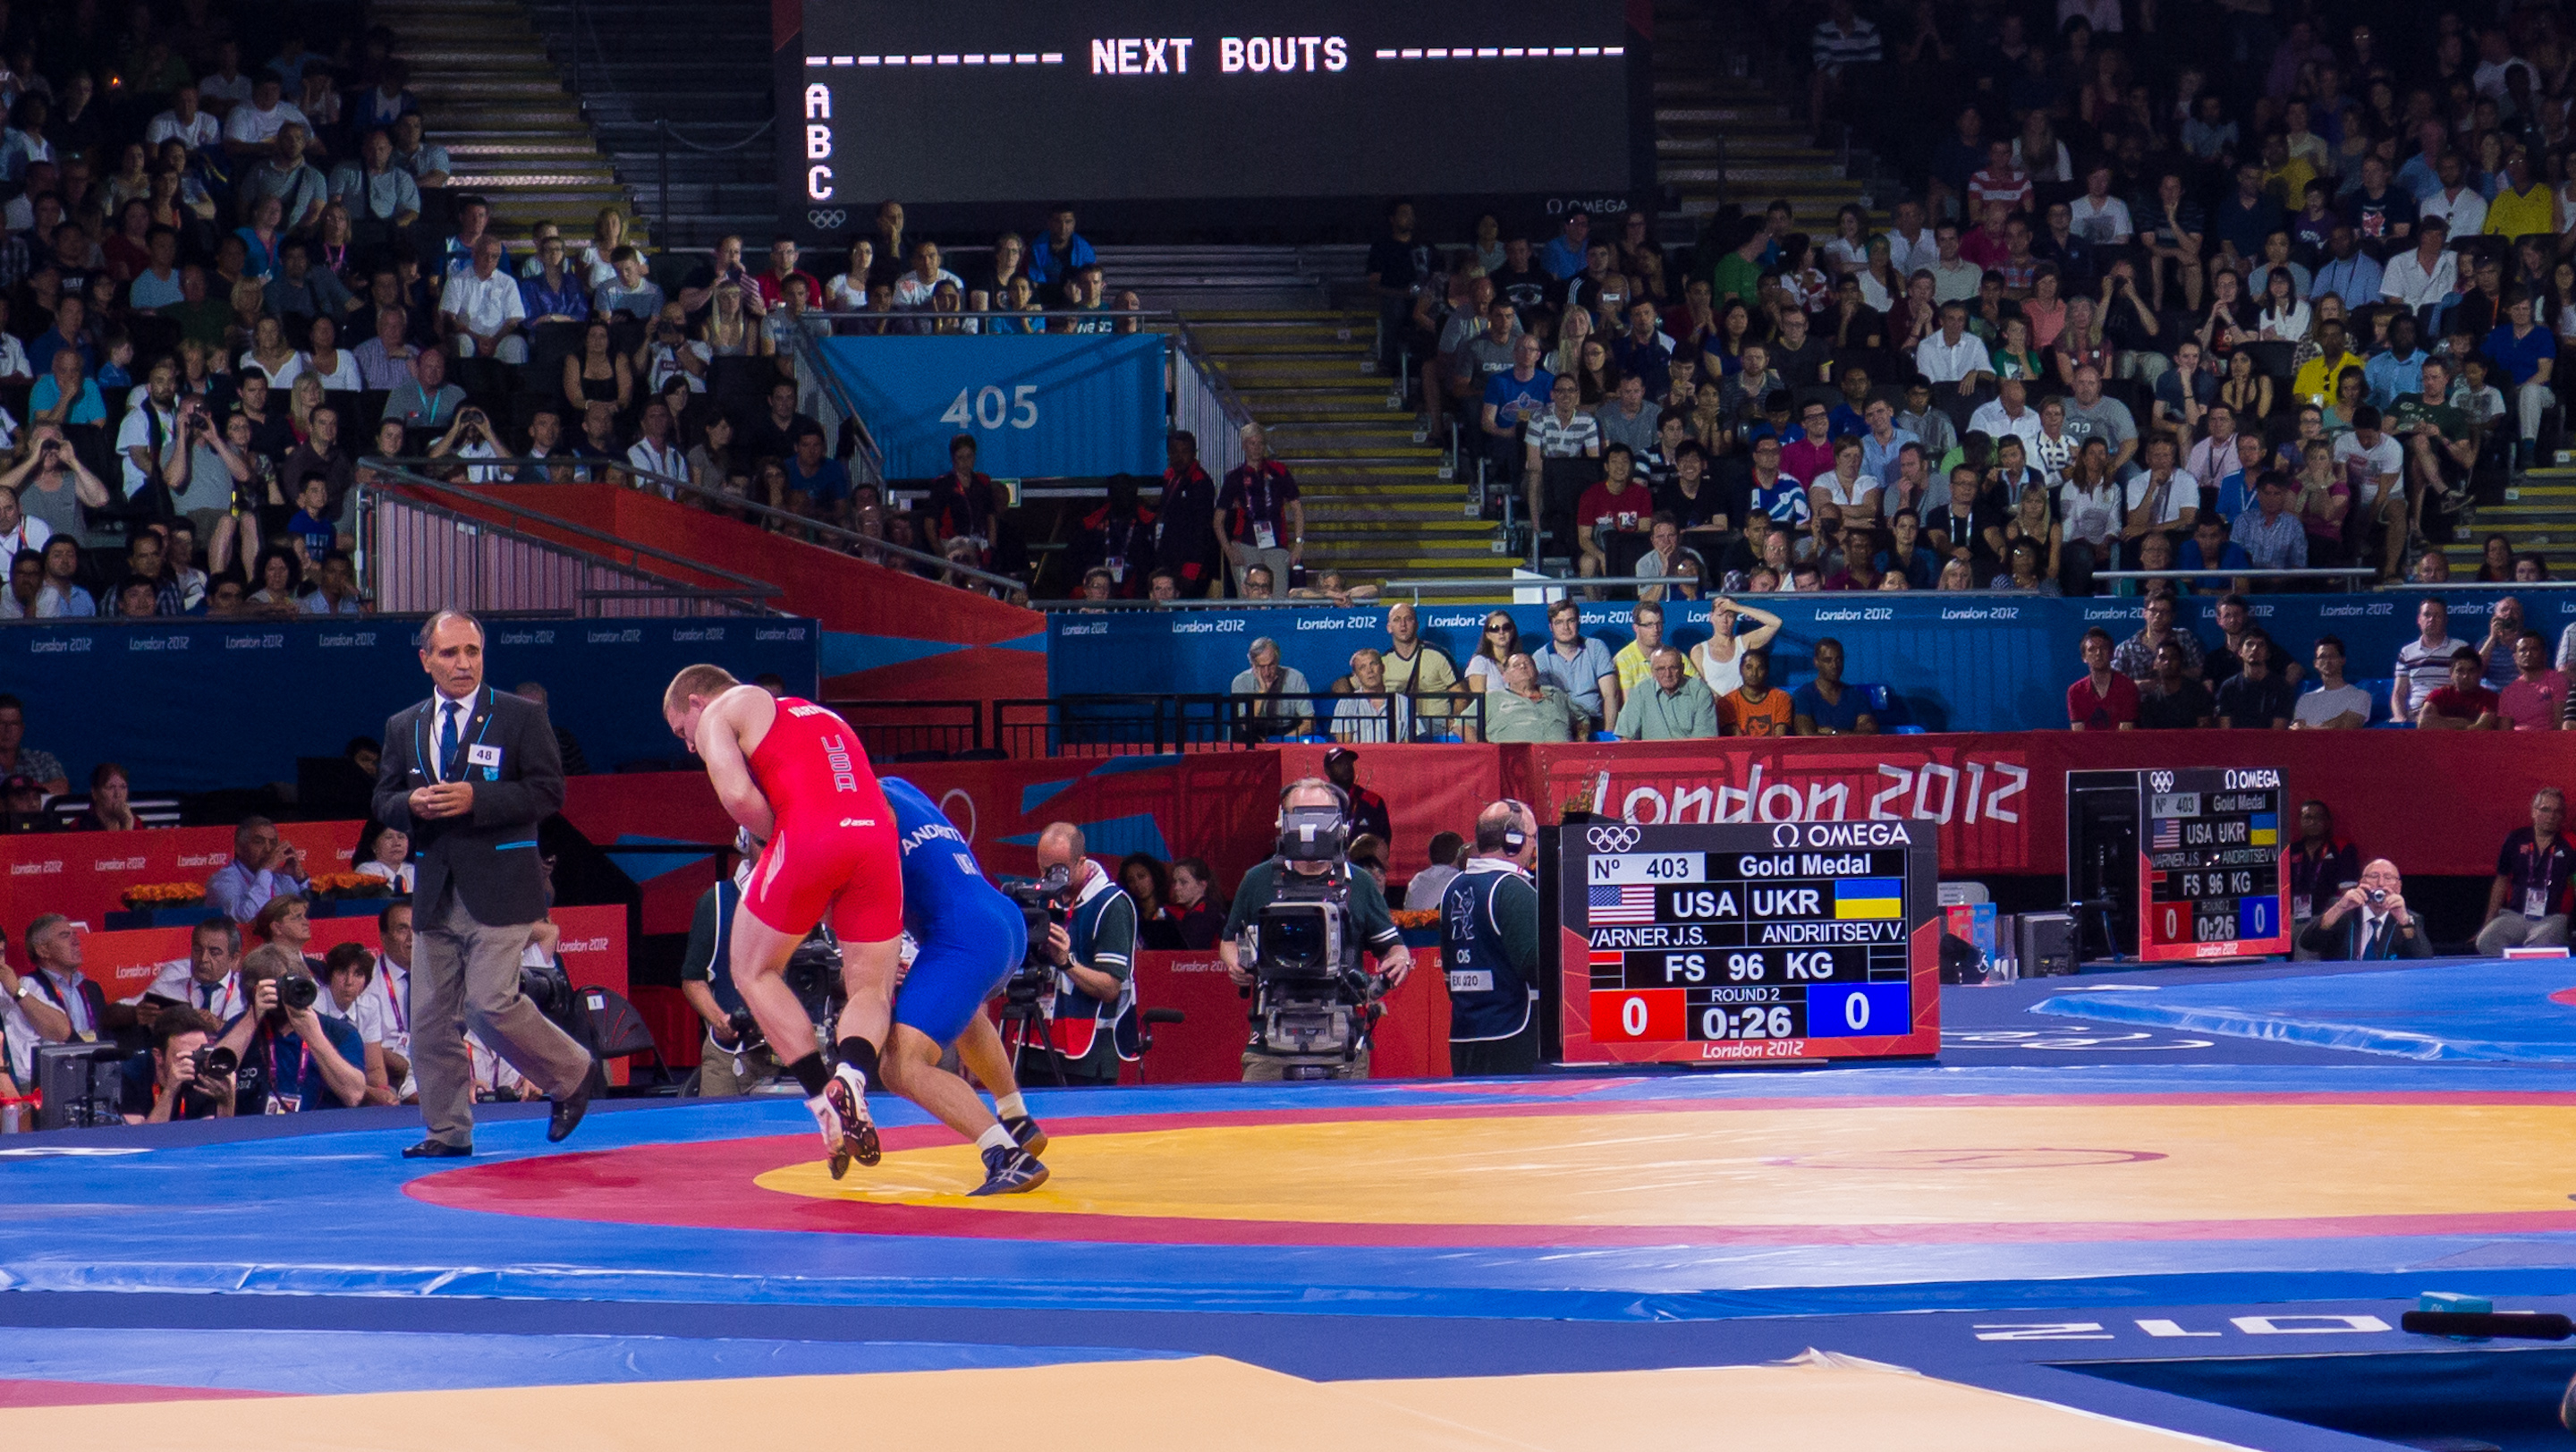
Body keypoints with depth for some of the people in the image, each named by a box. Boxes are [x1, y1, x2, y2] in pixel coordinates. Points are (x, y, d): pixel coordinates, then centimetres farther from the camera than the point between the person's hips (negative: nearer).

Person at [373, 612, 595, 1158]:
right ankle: (448, 1130, 14)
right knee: (431, 1015, 3)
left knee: (491, 1004, -14)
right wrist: (411, 805, -10)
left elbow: (548, 791, -6)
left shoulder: (521, 717, 0)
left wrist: (476, 799, -18)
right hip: (437, 895, 5)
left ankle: (571, 1076, 9)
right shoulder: (402, 728, 13)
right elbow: (383, 801, 15)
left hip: (500, 888, -5)